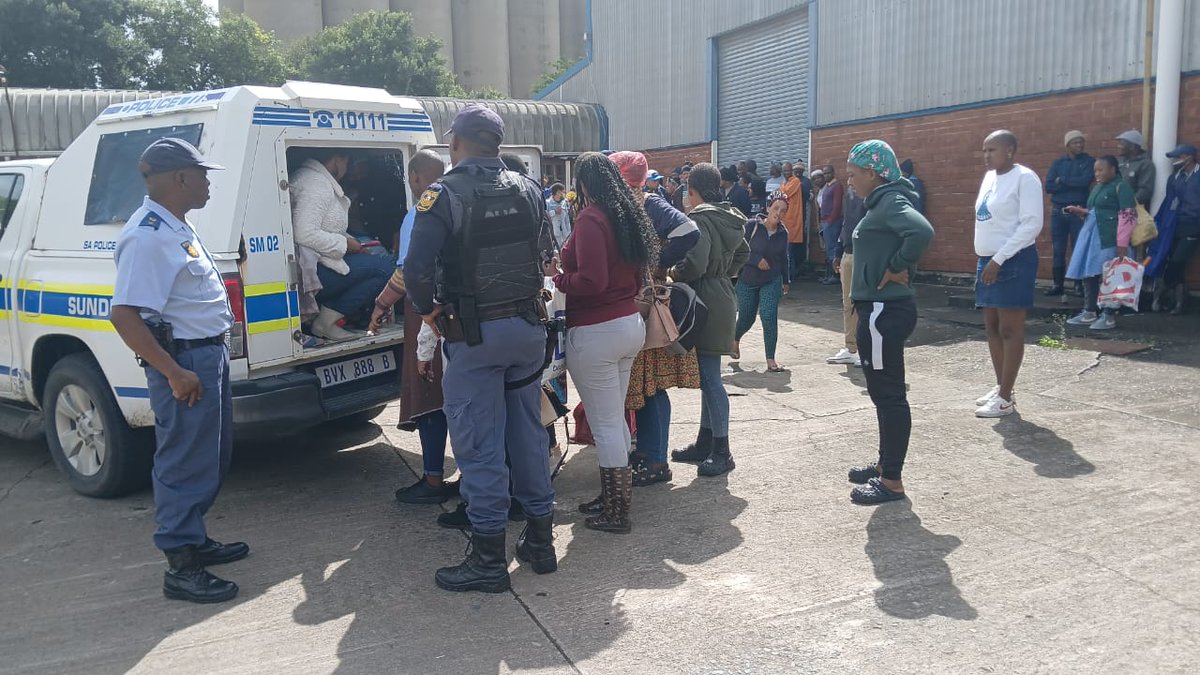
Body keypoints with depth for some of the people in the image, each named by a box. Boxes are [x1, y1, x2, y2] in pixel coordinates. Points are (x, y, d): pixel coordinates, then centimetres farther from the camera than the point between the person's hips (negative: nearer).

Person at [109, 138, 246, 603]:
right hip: (183, 359, -11)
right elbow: (124, 315, -26)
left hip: (208, 352, 11)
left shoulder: (175, 228, 12)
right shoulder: (148, 236, -20)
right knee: (185, 462, -3)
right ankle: (180, 567, 8)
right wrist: (174, 373, -26)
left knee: (210, 456, 19)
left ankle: (194, 540, 33)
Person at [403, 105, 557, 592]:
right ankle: (541, 540, 25)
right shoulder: (527, 190, 6)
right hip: (528, 327, 6)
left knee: (479, 443, 2)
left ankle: (488, 558, 9)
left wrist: (432, 314, -4)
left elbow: (417, 269, -19)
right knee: (528, 432, 15)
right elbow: (546, 251, 13)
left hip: (473, 334, -6)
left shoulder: (444, 195, -12)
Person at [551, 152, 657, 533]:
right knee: (616, 418, 17)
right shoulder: (628, 215, 10)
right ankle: (614, 497, 28)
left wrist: (556, 280, -7)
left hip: (596, 331, -9)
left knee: (604, 424, 0)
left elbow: (591, 281, -22)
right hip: (631, 323, 9)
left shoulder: (590, 218, -15)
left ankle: (616, 513, 9)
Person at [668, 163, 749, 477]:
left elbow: (695, 264, -24)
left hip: (707, 303, -10)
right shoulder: (728, 218, 13)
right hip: (722, 294, 10)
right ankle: (705, 442, 25)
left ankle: (721, 452, 2)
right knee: (707, 374, 15)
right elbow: (742, 254, 26)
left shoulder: (701, 219, -16)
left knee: (710, 377, -4)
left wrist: (673, 272, -6)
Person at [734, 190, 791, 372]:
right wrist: (757, 260, -18)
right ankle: (735, 339, 45)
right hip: (747, 280, -2)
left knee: (769, 317, -13)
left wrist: (786, 281, 21)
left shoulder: (783, 233, 2)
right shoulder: (752, 225, -12)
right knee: (746, 318, 10)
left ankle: (771, 360, -6)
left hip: (772, 282, 2)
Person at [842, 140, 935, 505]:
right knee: (883, 391, 18)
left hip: (885, 311, -11)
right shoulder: (882, 202, 15)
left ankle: (892, 481, 4)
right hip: (880, 308, 11)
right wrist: (901, 268, 9)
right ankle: (885, 464, 30)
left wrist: (896, 268, -22)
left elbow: (922, 232, -33)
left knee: (889, 394, -4)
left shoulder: (890, 202, -15)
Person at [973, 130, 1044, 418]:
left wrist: (999, 259, -20)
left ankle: (1005, 398, 0)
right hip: (987, 260, 8)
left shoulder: (1024, 178, -12)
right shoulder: (990, 177, 13)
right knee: (992, 326, 12)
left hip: (1014, 260, -8)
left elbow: (1032, 224, -18)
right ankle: (1000, 388, 22)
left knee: (1010, 329, -5)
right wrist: (987, 260, 11)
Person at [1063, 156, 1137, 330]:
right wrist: (1081, 212, 8)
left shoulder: (1121, 187, -7)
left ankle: (1109, 316, 1)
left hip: (1109, 239, -8)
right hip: (1091, 235, 8)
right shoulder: (1097, 187, 18)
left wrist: (1122, 244, -20)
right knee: (1089, 273, 7)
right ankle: (1089, 312, 16)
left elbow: (1128, 217, -14)